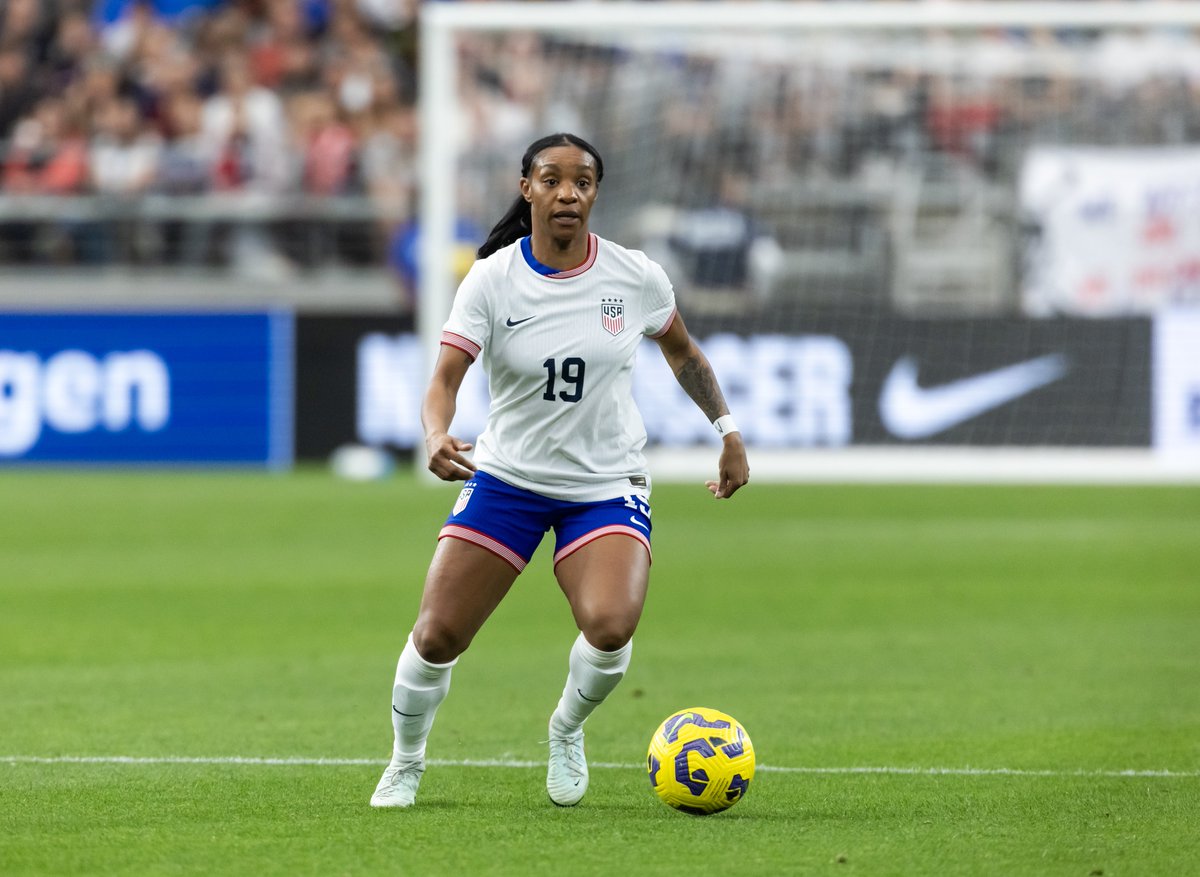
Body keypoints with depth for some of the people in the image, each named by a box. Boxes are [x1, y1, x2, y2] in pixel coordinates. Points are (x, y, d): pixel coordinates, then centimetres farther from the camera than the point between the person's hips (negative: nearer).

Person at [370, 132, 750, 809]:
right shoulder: (492, 280, -11)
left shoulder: (635, 277, -6)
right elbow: (446, 376, -19)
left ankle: (568, 731, 7)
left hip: (607, 486, 0)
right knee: (437, 637, -7)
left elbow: (683, 352, 13)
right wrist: (438, 436, -39)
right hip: (507, 477, 0)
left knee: (610, 628, -26)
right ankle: (406, 765, 22)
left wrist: (729, 431, 10)